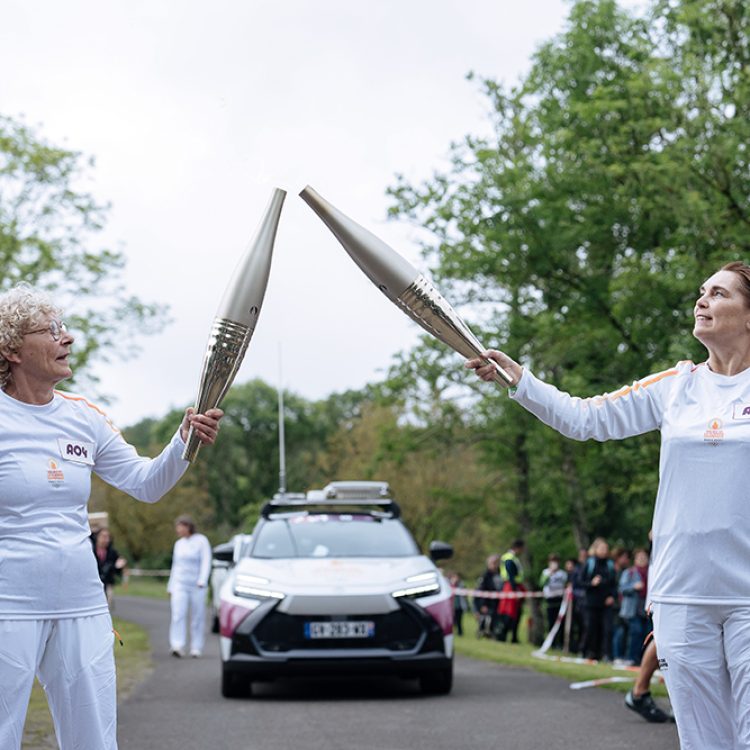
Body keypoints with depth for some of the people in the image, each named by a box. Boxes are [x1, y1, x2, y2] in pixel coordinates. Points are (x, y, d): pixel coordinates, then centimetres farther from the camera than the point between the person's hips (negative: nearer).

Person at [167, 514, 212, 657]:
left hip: (196, 586, -3)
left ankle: (196, 649, 10)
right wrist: (170, 587, 21)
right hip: (179, 585, 4)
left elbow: (206, 562, -9)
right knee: (177, 615, -13)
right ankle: (177, 647, -21)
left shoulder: (201, 541, -3)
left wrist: (202, 581, -21)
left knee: (197, 617, 1)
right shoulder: (179, 544, 14)